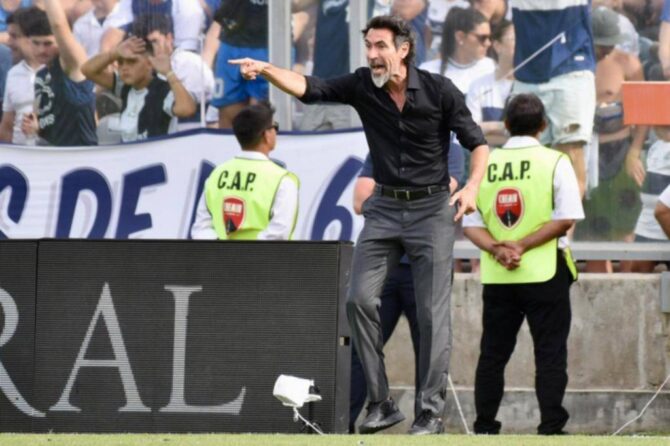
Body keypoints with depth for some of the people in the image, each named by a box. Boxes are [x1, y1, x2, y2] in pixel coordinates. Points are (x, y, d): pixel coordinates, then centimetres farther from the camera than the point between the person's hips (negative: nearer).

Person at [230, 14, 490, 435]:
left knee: (433, 313, -5)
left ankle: (432, 412, 1)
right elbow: (311, 88, -15)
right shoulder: (362, 86, -3)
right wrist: (267, 70, -32)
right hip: (385, 208, 4)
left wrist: (473, 186, -22)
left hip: (432, 209, -4)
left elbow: (477, 143, -5)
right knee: (361, 298, -7)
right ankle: (381, 404, 1)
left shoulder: (439, 91, -10)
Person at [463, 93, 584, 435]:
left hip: (496, 278, 3)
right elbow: (565, 218, -11)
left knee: (493, 353, 10)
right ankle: (551, 426, -4)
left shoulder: (485, 164, 6)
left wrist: (496, 249, -11)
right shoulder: (554, 162, -4)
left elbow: (471, 223, 1)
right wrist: (523, 247, -13)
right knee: (550, 353, 1)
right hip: (544, 275, -3)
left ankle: (484, 426, 10)